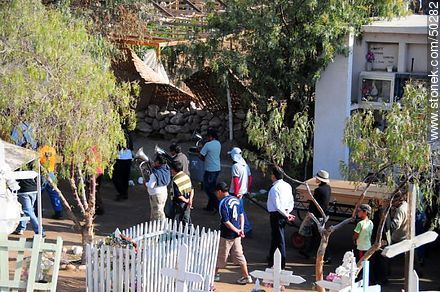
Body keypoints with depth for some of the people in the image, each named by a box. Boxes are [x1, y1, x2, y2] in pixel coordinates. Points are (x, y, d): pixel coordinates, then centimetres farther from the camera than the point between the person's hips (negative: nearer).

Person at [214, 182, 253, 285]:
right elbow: (241, 215, 8)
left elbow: (226, 222, -21)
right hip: (236, 234, 7)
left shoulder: (222, 203, -19)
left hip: (227, 235, -7)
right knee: (239, 255, 13)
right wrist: (241, 229, 2)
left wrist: (237, 231, -12)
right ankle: (246, 276, 14)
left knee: (220, 255, 10)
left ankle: (215, 274, 26)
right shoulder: (236, 199, 4)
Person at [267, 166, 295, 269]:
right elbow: (291, 201, 10)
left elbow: (277, 205, -24)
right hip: (282, 215, 9)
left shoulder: (274, 188, -20)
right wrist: (287, 211, 1)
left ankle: (281, 264, 4)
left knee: (279, 239, -2)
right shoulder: (287, 186, 6)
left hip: (276, 215, -9)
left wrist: (286, 215, -16)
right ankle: (271, 260, 39)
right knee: (275, 236, 23)